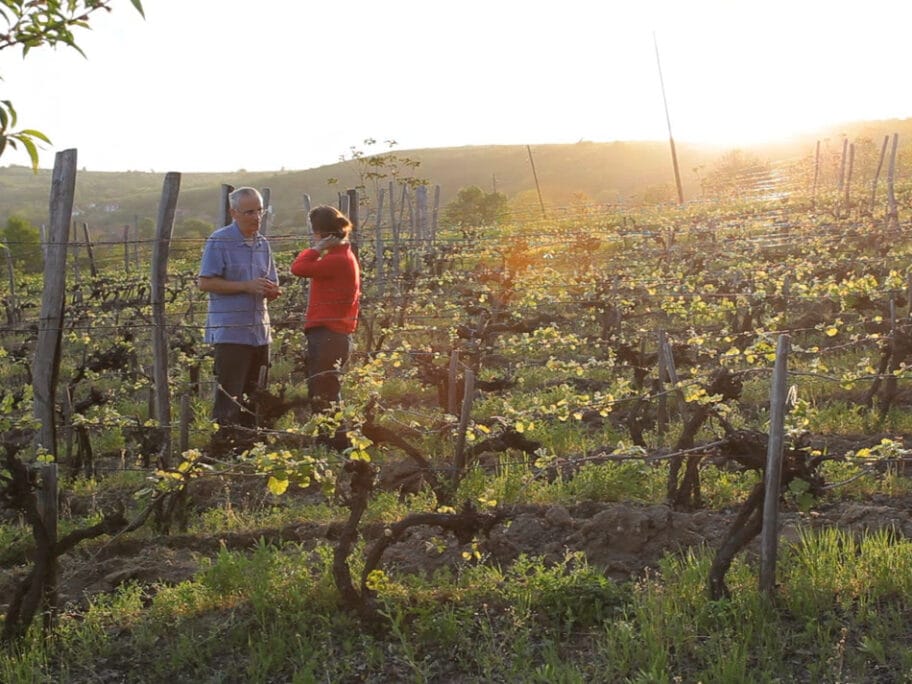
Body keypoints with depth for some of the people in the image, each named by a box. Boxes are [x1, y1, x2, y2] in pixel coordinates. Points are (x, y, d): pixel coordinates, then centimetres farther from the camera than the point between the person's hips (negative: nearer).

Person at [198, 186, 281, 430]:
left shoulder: (263, 244, 14)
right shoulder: (219, 241, -6)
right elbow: (205, 282, -12)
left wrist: (272, 291, -5)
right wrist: (247, 286, -18)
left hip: (260, 332, 7)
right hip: (230, 333, -7)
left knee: (253, 396, 12)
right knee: (229, 395, -8)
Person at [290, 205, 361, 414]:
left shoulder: (338, 260, -15)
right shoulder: (343, 256, 16)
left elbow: (299, 268, -19)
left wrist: (317, 248, -9)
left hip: (328, 336, -11)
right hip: (331, 335, 11)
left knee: (323, 398, -8)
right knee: (319, 396, 16)